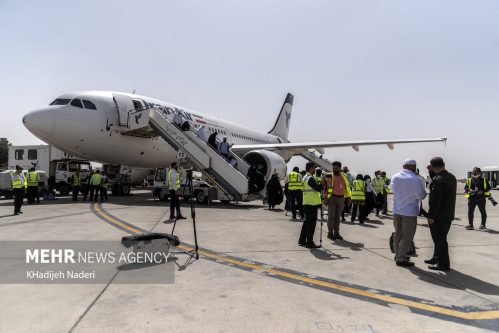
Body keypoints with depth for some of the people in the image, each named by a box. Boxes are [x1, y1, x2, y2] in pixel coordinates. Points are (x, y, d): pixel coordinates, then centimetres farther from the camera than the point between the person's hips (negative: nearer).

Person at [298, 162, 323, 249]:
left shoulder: (305, 177, 15)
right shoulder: (311, 178, -16)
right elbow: (318, 189, -20)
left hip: (306, 203, 10)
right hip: (312, 203, -10)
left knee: (307, 221, 16)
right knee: (312, 223, -4)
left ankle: (302, 240, 22)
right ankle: (309, 242, 0)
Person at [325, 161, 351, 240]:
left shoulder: (344, 176, 10)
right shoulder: (329, 176, -3)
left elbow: (347, 187, 15)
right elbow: (325, 187, -6)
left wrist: (348, 197, 11)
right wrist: (325, 198, -13)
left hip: (341, 198, 4)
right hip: (332, 198, -4)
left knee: (338, 216, 10)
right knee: (331, 216, -1)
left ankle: (336, 233, 19)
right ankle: (330, 233, 8)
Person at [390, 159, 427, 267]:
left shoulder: (395, 177, 1)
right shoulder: (416, 179, -16)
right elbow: (422, 195, -10)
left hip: (396, 210, 6)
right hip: (409, 212, -6)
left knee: (398, 234, 18)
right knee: (407, 237, 3)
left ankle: (398, 255, 29)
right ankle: (401, 259, 6)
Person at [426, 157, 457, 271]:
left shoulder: (438, 179, -21)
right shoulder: (451, 177, 7)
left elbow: (435, 200, -24)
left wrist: (431, 216, -19)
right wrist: (431, 173, 10)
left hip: (439, 215, -9)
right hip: (449, 215, 9)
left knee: (439, 239, 0)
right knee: (441, 238, 20)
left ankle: (444, 264, 7)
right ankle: (437, 258, 32)